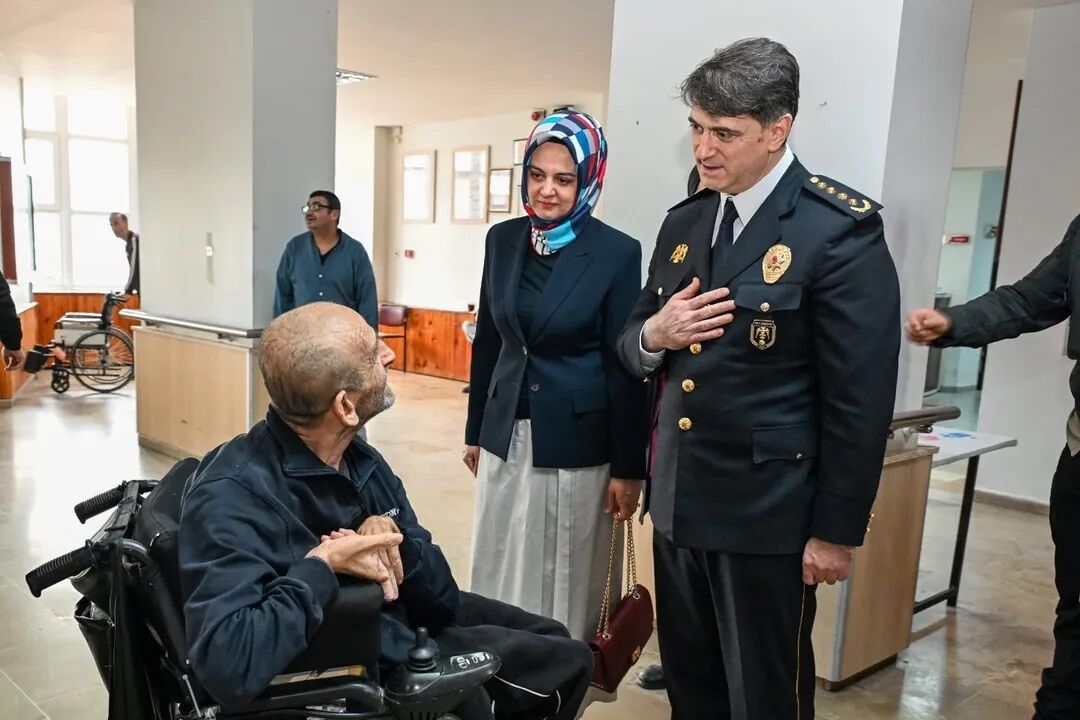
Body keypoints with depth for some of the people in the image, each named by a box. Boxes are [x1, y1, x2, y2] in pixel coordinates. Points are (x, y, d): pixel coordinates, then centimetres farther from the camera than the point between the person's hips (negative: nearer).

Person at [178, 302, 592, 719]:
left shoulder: (355, 457, -9)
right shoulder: (232, 497, -32)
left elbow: (440, 597, -5)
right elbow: (227, 666, -44)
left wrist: (391, 533, -26)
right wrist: (323, 563, -34)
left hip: (398, 613, 7)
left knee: (551, 640, 24)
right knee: (566, 662, 7)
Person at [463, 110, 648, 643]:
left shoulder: (617, 253, -10)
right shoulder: (503, 239, 3)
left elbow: (624, 365, -9)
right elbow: (487, 341, 10)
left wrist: (628, 467, -8)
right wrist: (475, 430, 13)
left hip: (577, 439, -4)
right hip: (507, 435, 5)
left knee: (569, 574, 10)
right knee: (500, 569, 15)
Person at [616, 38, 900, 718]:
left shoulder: (841, 230, -14)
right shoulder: (685, 221, 7)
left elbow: (860, 400, -14)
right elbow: (634, 346, 13)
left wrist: (837, 529, -11)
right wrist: (653, 336, -10)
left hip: (765, 513, -6)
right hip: (678, 501, 6)